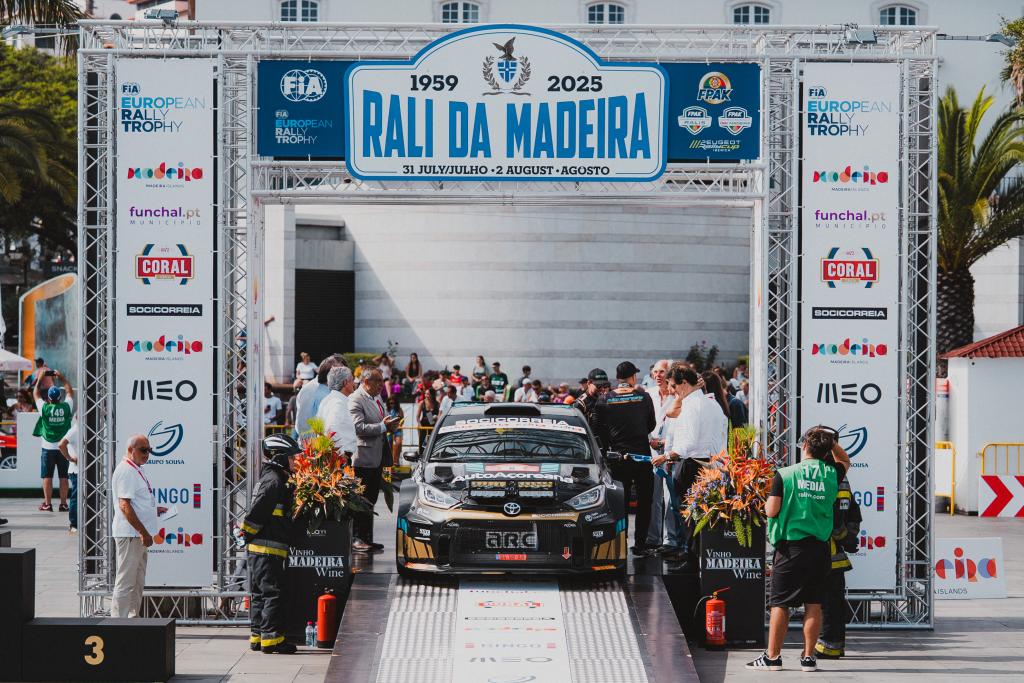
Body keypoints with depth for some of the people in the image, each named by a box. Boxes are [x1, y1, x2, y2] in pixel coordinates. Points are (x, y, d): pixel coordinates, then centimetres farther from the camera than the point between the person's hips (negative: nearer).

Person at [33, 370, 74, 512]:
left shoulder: (44, 408, -9)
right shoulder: (66, 407, -5)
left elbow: (36, 394, 8)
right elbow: (70, 391, 13)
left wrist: (39, 380, 20)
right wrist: (61, 377, 21)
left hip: (48, 448, -2)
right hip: (63, 447, 2)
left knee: (47, 477, 3)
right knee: (63, 477, 5)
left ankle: (47, 504, 3)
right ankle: (63, 503, 5)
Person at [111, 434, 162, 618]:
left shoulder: (137, 470, 16)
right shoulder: (125, 471, -16)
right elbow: (125, 505, -23)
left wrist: (154, 510, 15)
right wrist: (143, 532, -24)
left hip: (138, 534, 10)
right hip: (129, 533, -10)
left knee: (138, 582, 16)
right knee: (125, 581, -7)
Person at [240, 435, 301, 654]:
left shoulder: (269, 478, 18)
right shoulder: (273, 481, -15)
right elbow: (257, 512, -20)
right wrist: (248, 533, -12)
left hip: (258, 548, 10)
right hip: (267, 548, -10)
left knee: (260, 593, 13)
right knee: (274, 592, -8)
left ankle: (257, 636, 18)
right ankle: (271, 638, -8)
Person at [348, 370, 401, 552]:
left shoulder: (377, 397, 16)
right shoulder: (355, 400, -12)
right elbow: (359, 427, -21)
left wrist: (389, 425, 8)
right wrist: (383, 426, -22)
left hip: (377, 458, 9)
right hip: (363, 458, -9)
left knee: (370, 501, 11)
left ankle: (367, 538, 16)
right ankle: (357, 539, -2)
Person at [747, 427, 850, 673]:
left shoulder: (785, 475, -6)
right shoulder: (831, 475, 2)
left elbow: (772, 510, -7)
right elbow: (845, 461, 26)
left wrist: (767, 503, 13)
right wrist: (832, 442, 19)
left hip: (790, 546, -2)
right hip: (819, 547, 2)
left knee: (780, 603, 3)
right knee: (813, 604, 5)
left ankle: (772, 657, 5)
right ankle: (808, 657, 6)